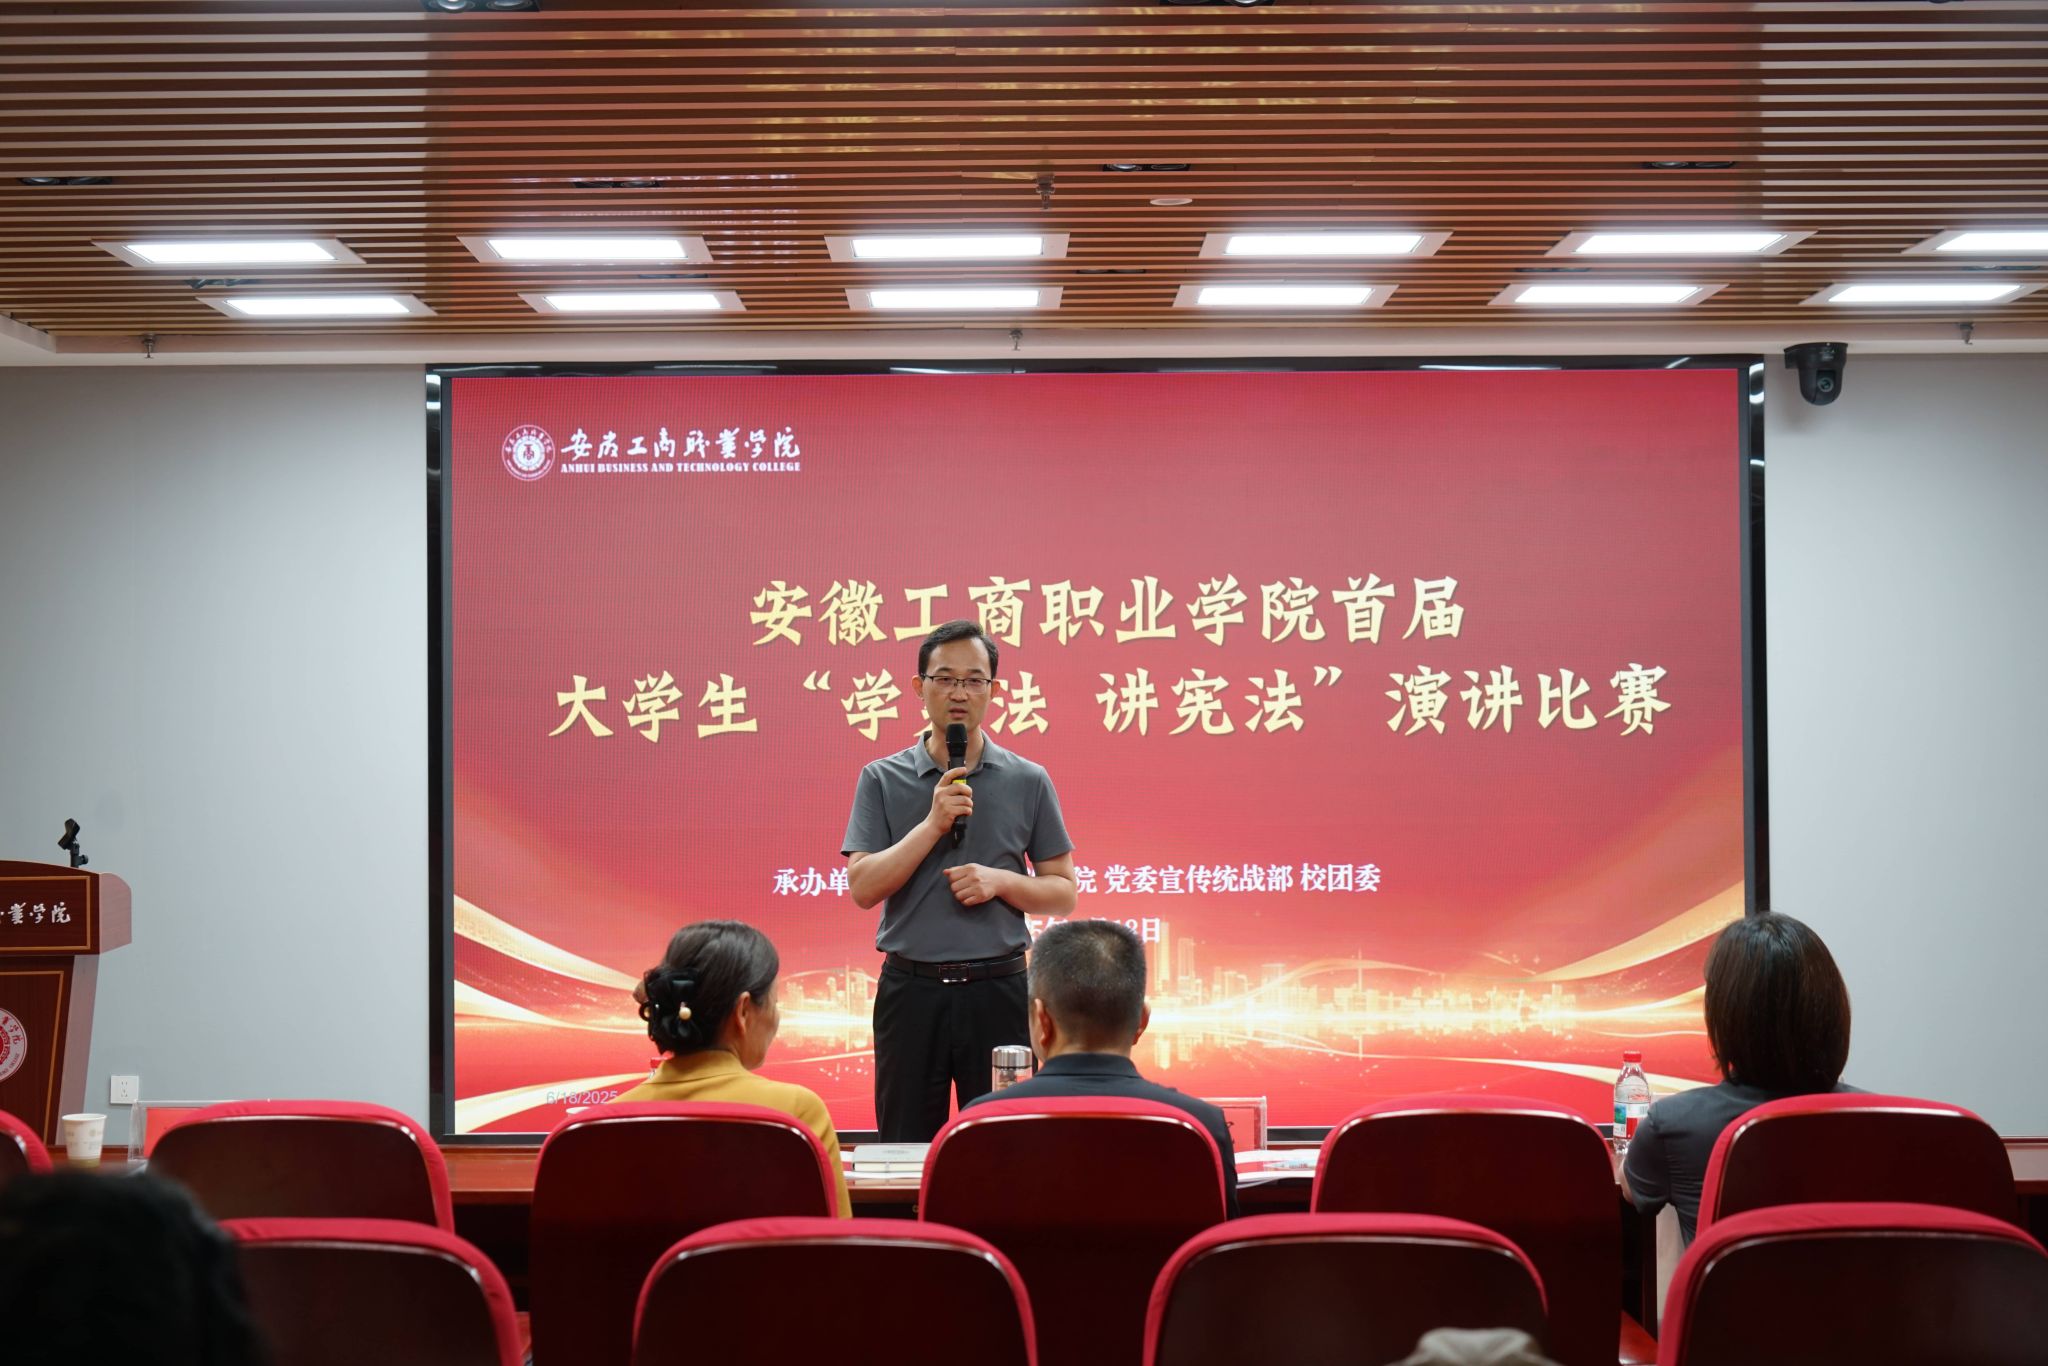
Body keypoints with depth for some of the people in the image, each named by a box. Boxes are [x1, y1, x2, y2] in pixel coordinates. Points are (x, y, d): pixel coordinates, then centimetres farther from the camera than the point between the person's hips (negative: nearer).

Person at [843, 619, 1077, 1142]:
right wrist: (933, 823, -14)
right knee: (906, 1145, 6)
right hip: (911, 989, 0)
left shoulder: (1028, 781, 5)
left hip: (997, 990, 0)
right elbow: (863, 887, -6)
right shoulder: (882, 780, 4)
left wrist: (1000, 881, -11)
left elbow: (1062, 893, 7)